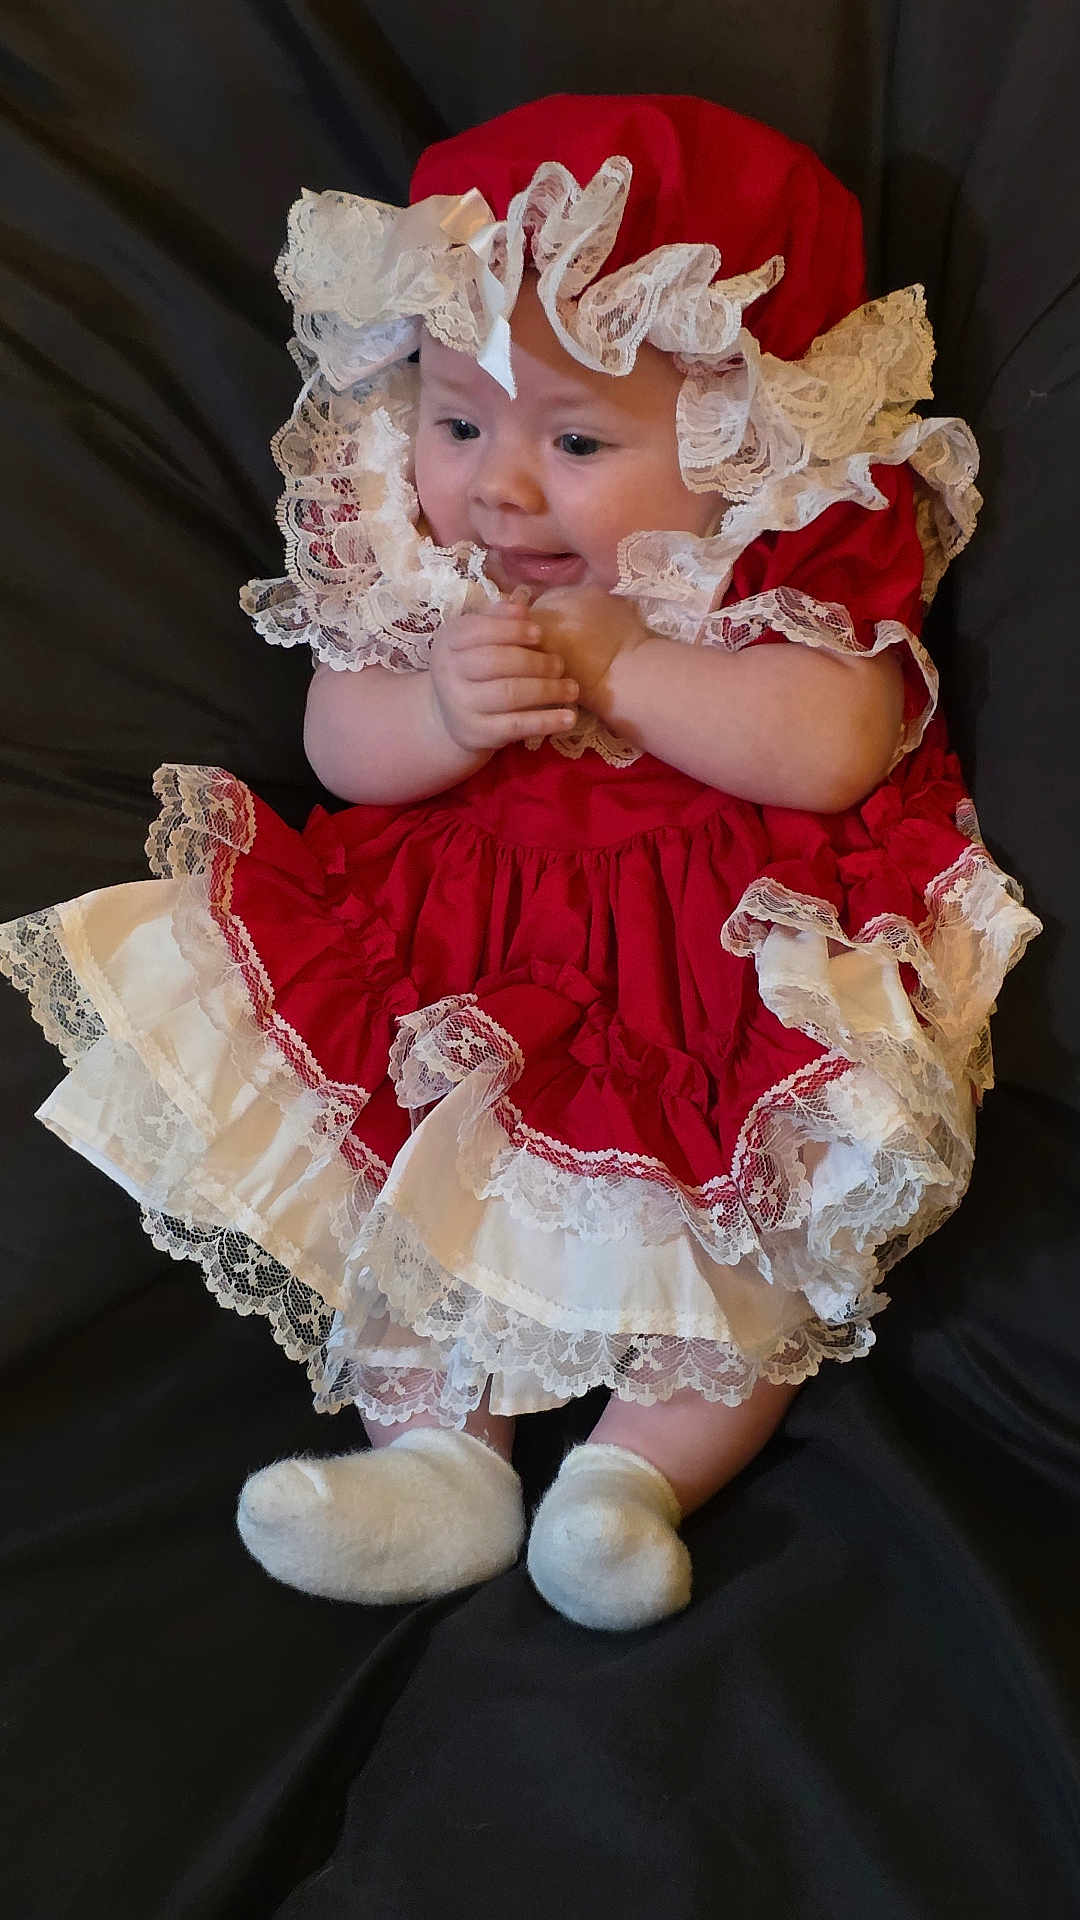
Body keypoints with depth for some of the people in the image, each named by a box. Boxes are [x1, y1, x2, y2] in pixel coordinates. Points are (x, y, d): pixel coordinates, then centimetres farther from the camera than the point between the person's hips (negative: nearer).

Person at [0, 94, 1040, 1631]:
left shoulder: (801, 555, -8)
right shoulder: (406, 555, 3)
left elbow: (832, 750, -20)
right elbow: (340, 746, 3)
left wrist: (615, 662, -21)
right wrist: (443, 711, -20)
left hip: (735, 958, -3)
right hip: (465, 958, 4)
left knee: (761, 1196, -20)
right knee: (389, 1155, -9)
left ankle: (643, 1468, -6)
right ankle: (439, 1452, -2)